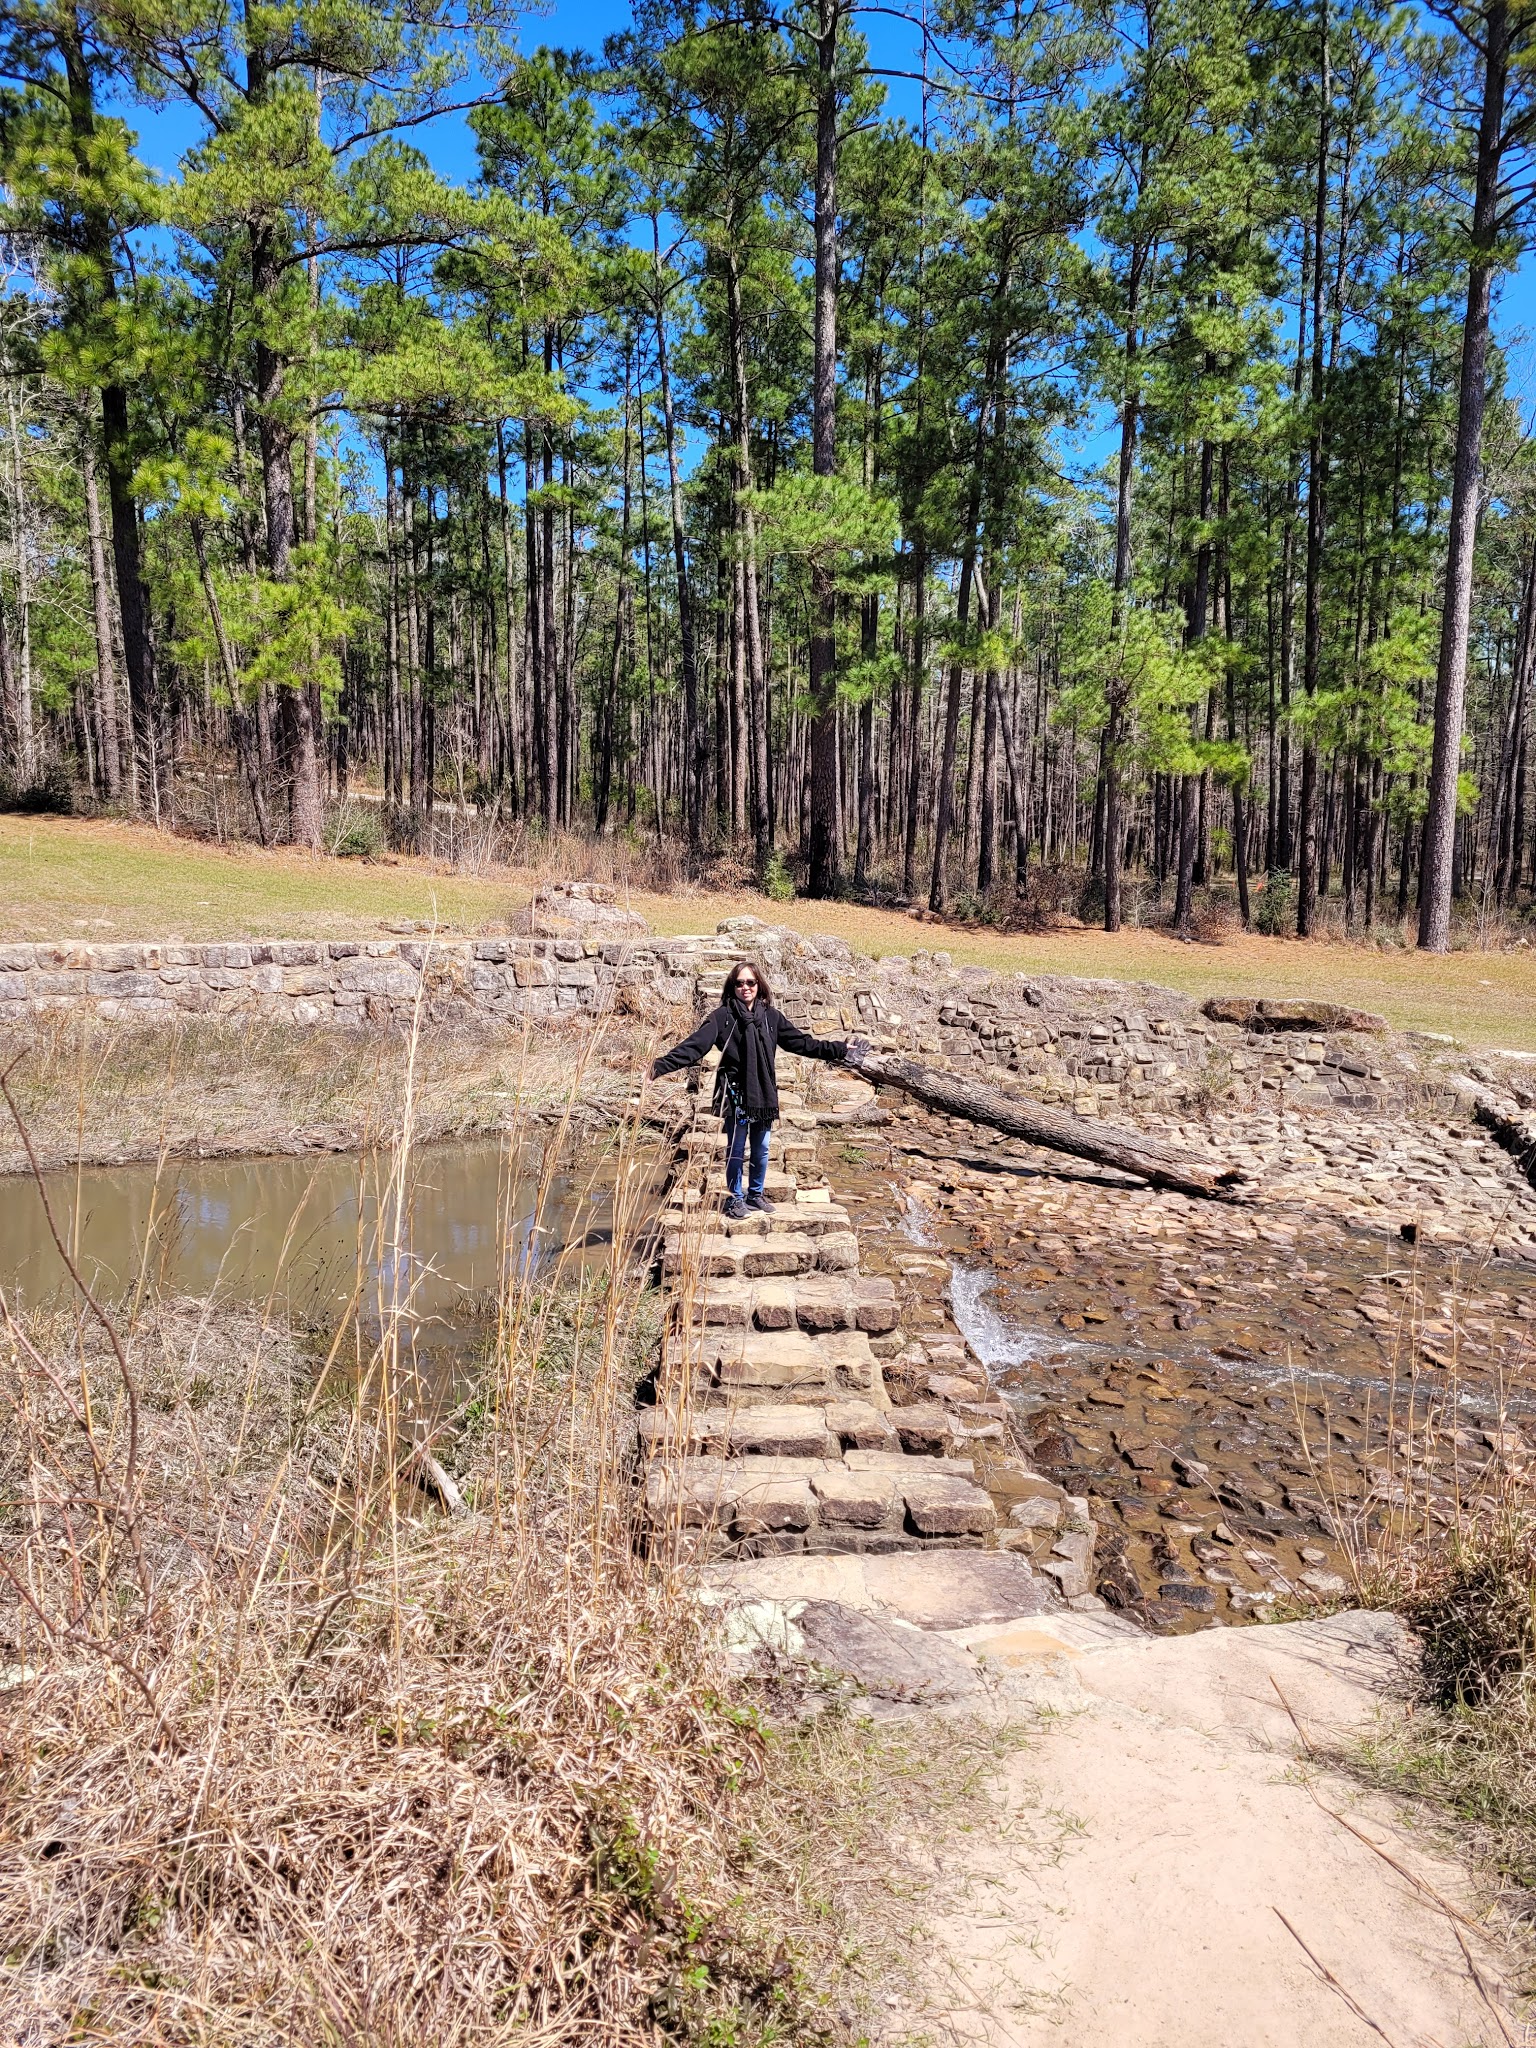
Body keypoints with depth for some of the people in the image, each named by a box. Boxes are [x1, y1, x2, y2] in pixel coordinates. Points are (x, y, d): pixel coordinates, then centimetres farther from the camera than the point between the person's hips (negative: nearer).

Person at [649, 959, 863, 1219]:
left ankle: (756, 1194, 34)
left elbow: (804, 1043, 8)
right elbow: (694, 1046, -18)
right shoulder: (722, 1017, -9)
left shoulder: (772, 1017, 2)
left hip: (764, 1095, 4)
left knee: (761, 1150, 16)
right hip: (736, 1095, -4)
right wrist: (661, 1066, -30)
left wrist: (842, 1049, 7)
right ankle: (735, 1198, 24)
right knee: (736, 1151, 7)